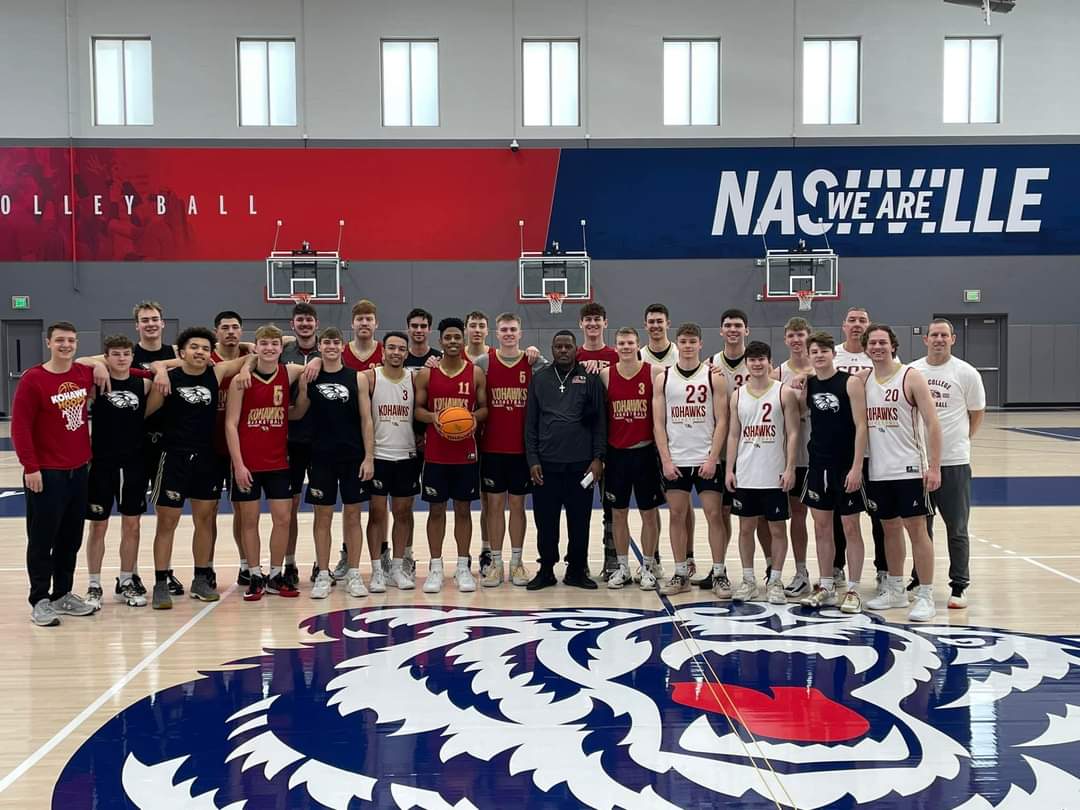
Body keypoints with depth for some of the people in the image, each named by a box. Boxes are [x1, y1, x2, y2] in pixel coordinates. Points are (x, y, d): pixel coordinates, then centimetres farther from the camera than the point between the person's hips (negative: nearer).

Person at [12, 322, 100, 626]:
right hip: (46, 474, -5)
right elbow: (20, 427, -12)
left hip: (79, 470, 6)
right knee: (42, 540, 2)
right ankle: (40, 601, 12)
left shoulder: (85, 374, 4)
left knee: (71, 539, 12)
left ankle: (63, 595, 24)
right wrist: (30, 467, -16)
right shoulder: (33, 379, -10)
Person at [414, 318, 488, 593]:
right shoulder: (426, 374, 1)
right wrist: (433, 417, -16)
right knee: (436, 509, 5)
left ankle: (463, 567, 15)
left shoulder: (476, 373, 2)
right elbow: (417, 409, 4)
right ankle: (435, 567, 14)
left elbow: (484, 408, 6)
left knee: (463, 509, 7)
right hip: (435, 453, 0)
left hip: (466, 452, 0)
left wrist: (474, 417, -15)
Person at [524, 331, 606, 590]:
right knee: (545, 521, 5)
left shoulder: (590, 379, 2)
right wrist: (532, 459, 0)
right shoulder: (539, 379, 7)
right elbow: (530, 423, 6)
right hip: (546, 464, 1)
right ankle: (546, 570, 19)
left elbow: (600, 421, 2)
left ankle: (576, 571, 19)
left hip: (581, 463, -1)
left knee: (579, 521, 6)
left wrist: (598, 458, -5)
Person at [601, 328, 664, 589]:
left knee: (649, 512, 6)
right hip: (616, 452, 2)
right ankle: (622, 567, 19)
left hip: (645, 451, -2)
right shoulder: (605, 375, 1)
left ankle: (648, 568, 16)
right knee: (618, 512, 8)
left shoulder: (654, 373, -4)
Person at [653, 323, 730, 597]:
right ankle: (681, 574, 16)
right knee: (677, 515, 6)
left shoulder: (714, 377, 0)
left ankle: (719, 574, 9)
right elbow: (658, 423, 3)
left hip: (707, 461, -2)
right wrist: (666, 460, -5)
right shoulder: (663, 378, 5)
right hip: (674, 461, 2)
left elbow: (721, 421, -3)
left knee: (714, 515, 0)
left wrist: (712, 459, -11)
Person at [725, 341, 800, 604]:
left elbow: (792, 433, -4)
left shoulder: (784, 393, -3)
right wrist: (729, 469, 2)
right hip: (745, 476, 3)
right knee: (746, 527, 9)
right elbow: (733, 435, 9)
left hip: (774, 476, -3)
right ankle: (748, 580, 19)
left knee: (777, 528, 4)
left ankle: (775, 581, 14)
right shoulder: (738, 395, 7)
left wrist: (789, 468, -12)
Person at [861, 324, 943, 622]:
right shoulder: (864, 380, 8)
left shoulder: (911, 377, -7)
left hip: (909, 470, -5)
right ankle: (896, 591, 25)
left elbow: (932, 424, -9)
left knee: (916, 530, -2)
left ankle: (926, 597, 4)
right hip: (878, 472, 5)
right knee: (890, 529, 13)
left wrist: (934, 467, -15)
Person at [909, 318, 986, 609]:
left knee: (957, 529, 2)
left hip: (953, 461, -2)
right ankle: (920, 580, 26)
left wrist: (961, 440, 6)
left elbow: (977, 413, 8)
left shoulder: (966, 373, -3)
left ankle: (959, 587, 11)